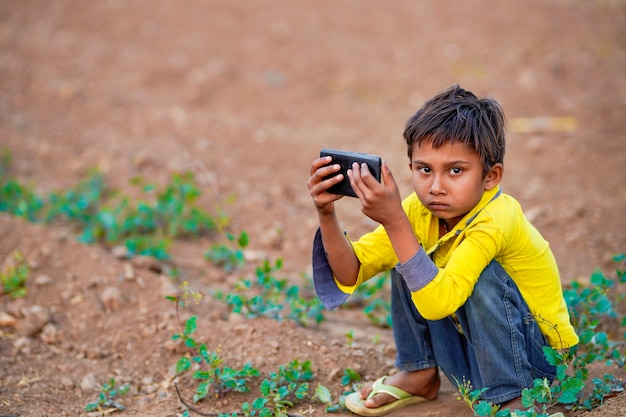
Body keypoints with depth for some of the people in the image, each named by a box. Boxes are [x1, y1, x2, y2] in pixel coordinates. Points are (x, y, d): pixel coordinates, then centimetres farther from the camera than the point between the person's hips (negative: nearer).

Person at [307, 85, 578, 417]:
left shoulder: (495, 219, -30)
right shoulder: (419, 210, -9)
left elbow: (437, 302, -41)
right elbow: (350, 273, -12)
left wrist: (394, 221, -45)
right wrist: (327, 215, -28)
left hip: (540, 356, -7)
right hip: (472, 350, 7)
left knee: (484, 276, -30)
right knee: (408, 263, -4)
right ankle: (419, 375, 13)